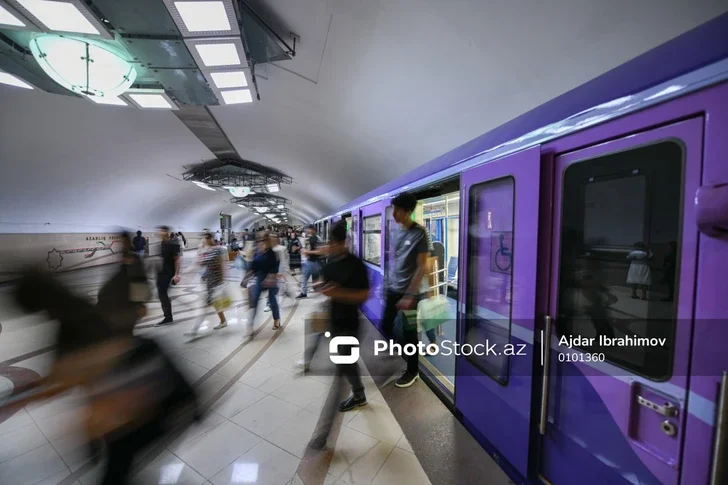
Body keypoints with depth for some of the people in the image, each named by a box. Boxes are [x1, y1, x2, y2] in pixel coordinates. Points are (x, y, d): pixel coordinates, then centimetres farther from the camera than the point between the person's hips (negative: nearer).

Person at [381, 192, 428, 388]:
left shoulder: (419, 233, -14)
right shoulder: (399, 232, 7)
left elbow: (422, 267, -16)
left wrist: (409, 295, -18)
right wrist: (388, 283, 14)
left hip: (408, 292, -7)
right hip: (392, 289, 7)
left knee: (409, 332, 7)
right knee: (386, 325, 14)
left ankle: (412, 371, 28)